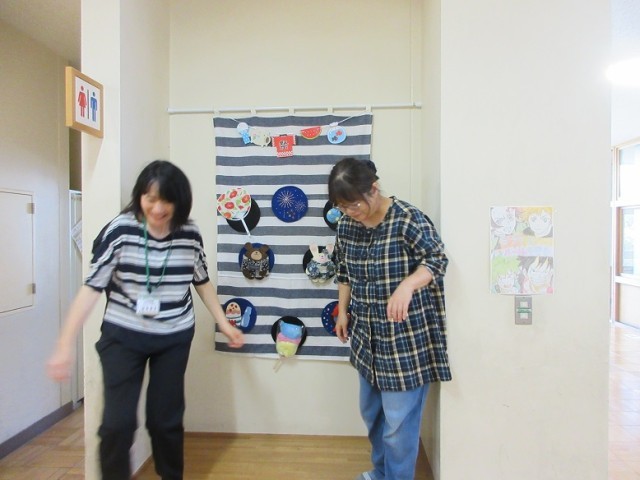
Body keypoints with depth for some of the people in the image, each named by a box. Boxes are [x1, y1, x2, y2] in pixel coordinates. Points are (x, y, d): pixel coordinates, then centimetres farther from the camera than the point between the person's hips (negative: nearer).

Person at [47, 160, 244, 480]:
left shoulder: (190, 234, -6)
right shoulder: (119, 230, -15)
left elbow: (202, 281, 7)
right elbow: (92, 286, -14)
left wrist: (224, 323, 8)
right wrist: (65, 343, -18)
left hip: (175, 339, 2)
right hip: (123, 336, -1)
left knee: (166, 418, 10)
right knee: (117, 422, -3)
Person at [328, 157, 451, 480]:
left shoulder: (408, 219, -18)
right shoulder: (346, 226, 1)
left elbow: (437, 259, -21)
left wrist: (407, 286, -38)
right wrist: (342, 312, 10)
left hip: (406, 338, -7)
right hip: (367, 336, 7)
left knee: (399, 419, 1)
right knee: (370, 411, 22)